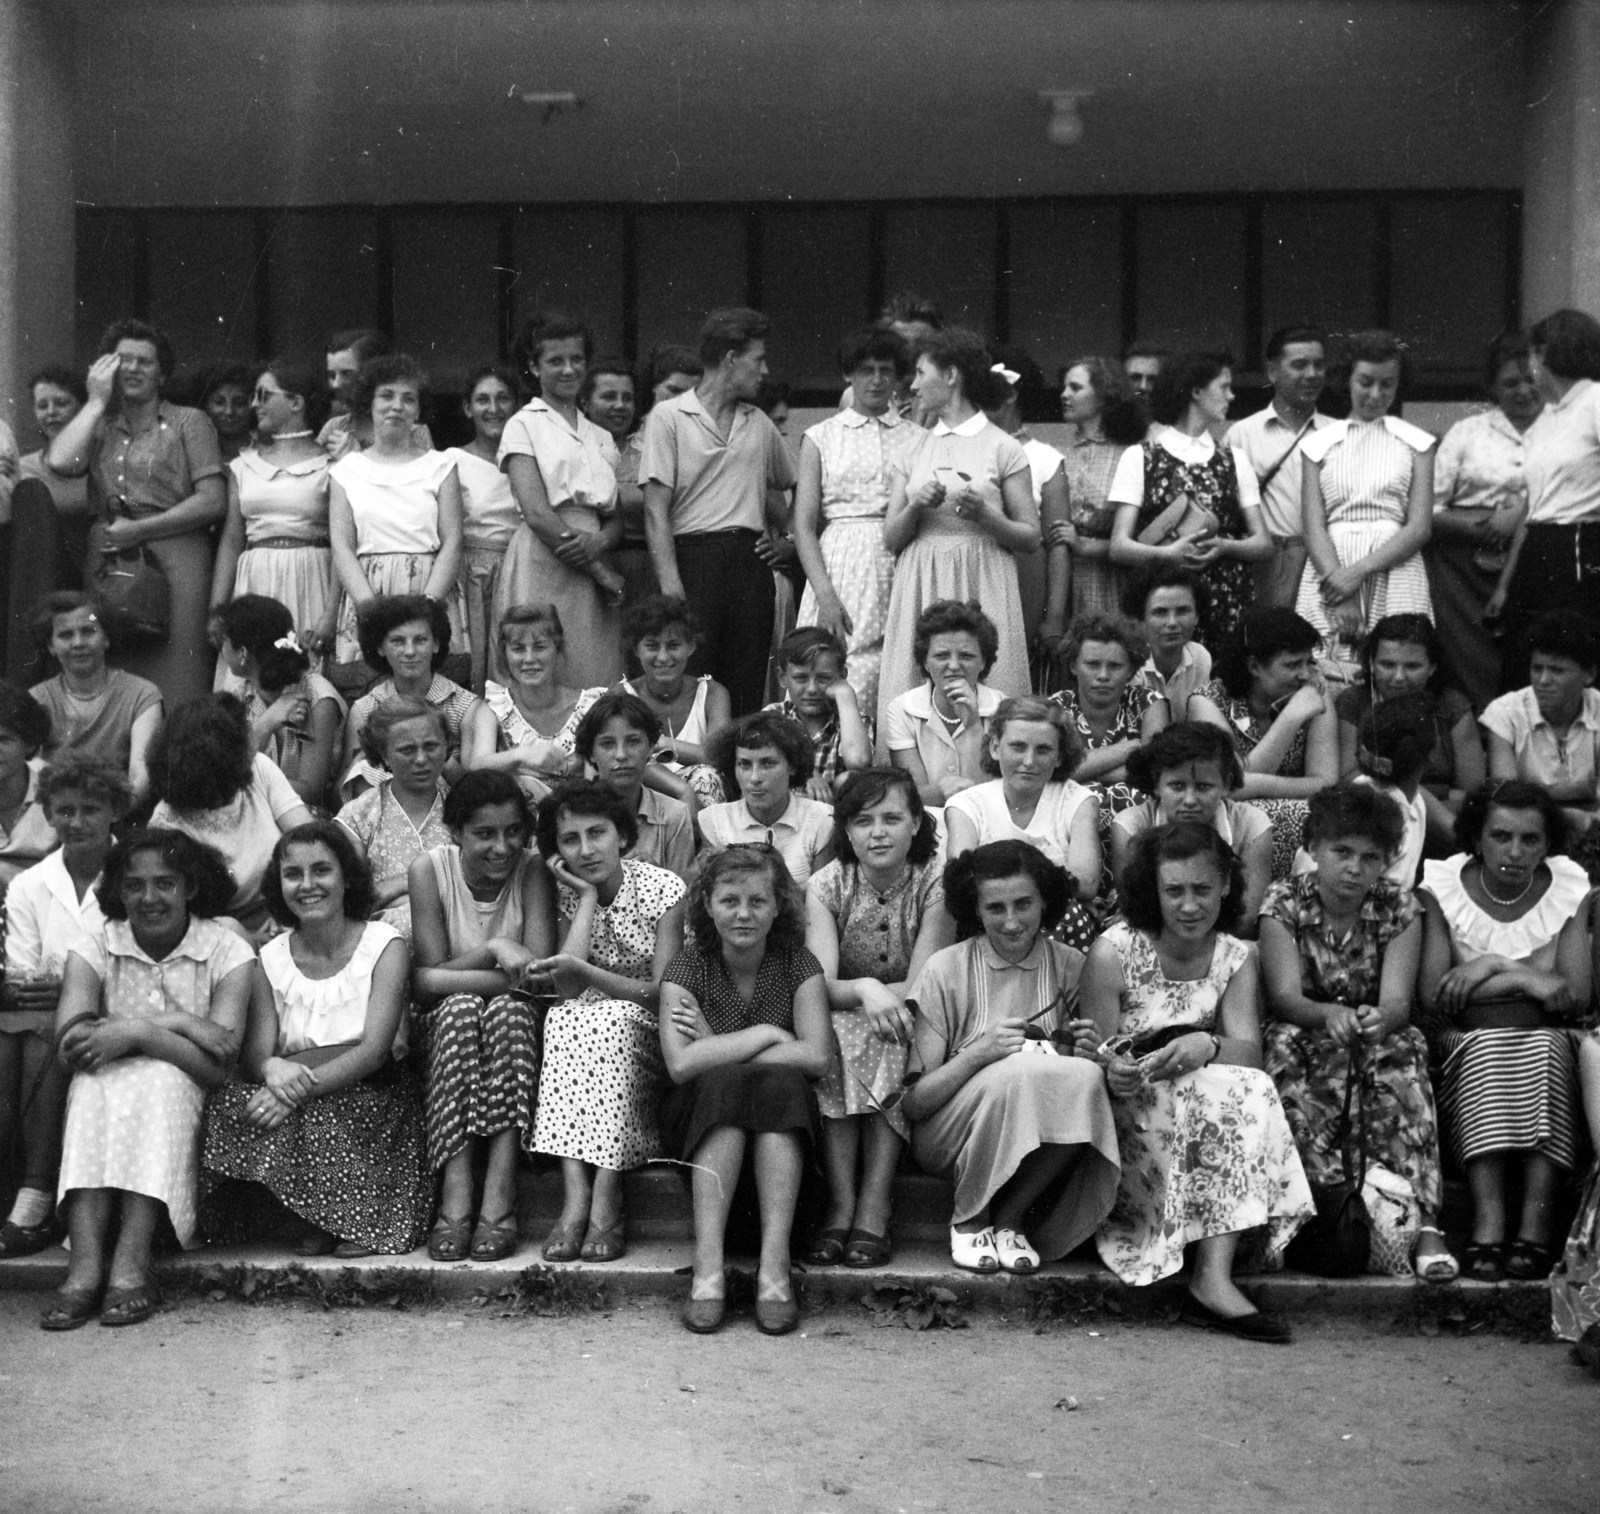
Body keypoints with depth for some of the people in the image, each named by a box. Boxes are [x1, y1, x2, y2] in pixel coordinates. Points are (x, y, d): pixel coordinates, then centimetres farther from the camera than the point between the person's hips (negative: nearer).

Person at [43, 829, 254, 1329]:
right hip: (102, 1109, 2)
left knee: (161, 1079, -31)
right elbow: (70, 1042, -16)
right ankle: (85, 1263, -38)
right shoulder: (92, 950, 3)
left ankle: (131, 1264, -36)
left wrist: (138, 1033, -24)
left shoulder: (228, 953, -3)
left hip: (183, 1108, -1)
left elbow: (219, 1066, -14)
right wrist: (175, 1023, -21)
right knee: (94, 1083, -28)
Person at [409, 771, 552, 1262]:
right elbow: (429, 978, -14)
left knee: (510, 1010, -32)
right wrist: (493, 950, -27)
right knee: (461, 1008, -32)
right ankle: (455, 1200, -38)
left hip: (513, 1033, 0)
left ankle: (499, 1203, -37)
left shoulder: (532, 871, -9)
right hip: (445, 1033, 0)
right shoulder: (430, 870, -9)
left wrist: (447, 977, -24)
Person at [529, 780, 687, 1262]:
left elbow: (662, 993, -13)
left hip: (652, 1035, -3)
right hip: (586, 1028, 3)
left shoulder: (664, 889, -8)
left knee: (613, 1020, -34)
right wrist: (588, 896, -12)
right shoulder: (568, 896, 1)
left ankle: (605, 1204, -37)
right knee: (562, 1018, -29)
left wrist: (584, 972, -27)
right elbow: (567, 992, -13)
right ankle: (575, 1196, -38)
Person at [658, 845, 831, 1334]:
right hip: (702, 1118, -1)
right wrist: (765, 1035, -15)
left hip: (782, 1121, 1)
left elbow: (816, 1056, -17)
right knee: (723, 1083, -32)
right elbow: (680, 1063, -20)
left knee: (779, 1081, -30)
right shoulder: (687, 967, -4)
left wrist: (716, 1050, -15)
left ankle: (775, 1264, -38)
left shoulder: (797, 964, -1)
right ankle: (707, 1265, -40)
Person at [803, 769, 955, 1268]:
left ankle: (873, 1209, -30)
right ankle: (841, 1206, -32)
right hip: (841, 1023, 1)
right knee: (830, 1040, -32)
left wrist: (852, 992, -21)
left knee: (890, 1051, -33)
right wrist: (865, 990, -38)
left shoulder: (937, 881, -9)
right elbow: (818, 985, -17)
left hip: (910, 1030, -1)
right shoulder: (826, 885, -5)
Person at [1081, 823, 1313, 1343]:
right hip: (1128, 1119, -4)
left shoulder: (1236, 957, 5)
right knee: (1243, 1094, -28)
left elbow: (1249, 1053, -8)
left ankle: (1215, 1277, -34)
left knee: (1251, 1092, -28)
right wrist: (1111, 1071, -34)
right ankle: (1211, 1281, -31)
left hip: (1205, 1110, 4)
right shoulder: (1114, 952, -8)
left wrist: (1208, 1046, -31)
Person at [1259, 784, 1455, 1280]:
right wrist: (1329, 1014, -40)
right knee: (1286, 1044, -34)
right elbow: (1285, 995, -17)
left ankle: (1425, 1224, -40)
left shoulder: (1399, 906, -4)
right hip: (1306, 1034, -1)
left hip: (1378, 1039, 1)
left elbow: (1397, 1001, -14)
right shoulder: (1284, 903, -7)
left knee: (1404, 1051, -33)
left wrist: (1379, 1018, -40)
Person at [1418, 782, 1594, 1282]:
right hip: (1468, 1045, -1)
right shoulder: (1443, 888, -1)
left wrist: (1492, 968, -14)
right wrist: (1526, 979, -16)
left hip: (1545, 1041, 1)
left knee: (1546, 1049, -31)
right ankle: (1489, 1220, -39)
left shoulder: (1570, 891, 2)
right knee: (1486, 1047, -33)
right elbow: (1432, 995, -11)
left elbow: (1578, 996, -8)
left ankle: (1536, 1222, -36)